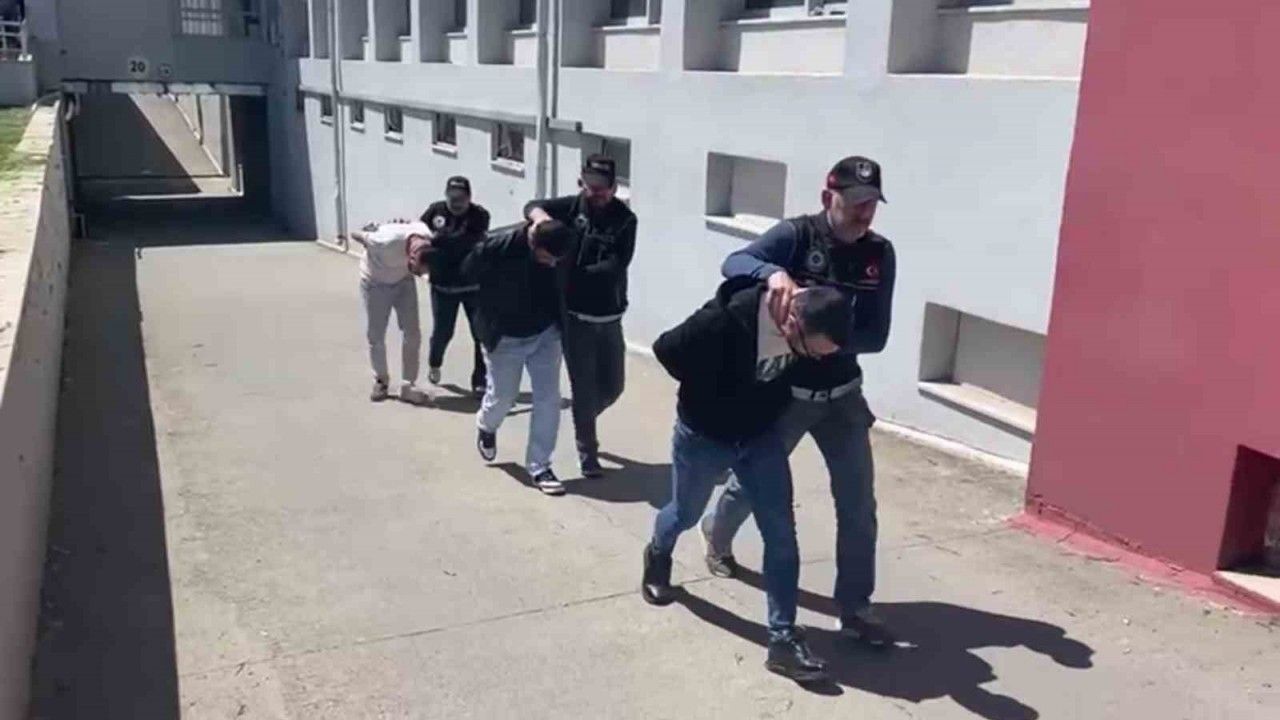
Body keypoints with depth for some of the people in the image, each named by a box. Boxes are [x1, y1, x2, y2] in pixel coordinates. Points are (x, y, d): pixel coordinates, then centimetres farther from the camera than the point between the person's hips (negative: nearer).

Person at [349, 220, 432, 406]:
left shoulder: (428, 238, -29)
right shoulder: (386, 242, -42)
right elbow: (356, 234, -20)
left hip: (403, 280, 3)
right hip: (375, 282, -3)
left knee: (412, 334, -3)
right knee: (376, 335, 5)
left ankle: (408, 387, 7)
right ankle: (381, 380, 27)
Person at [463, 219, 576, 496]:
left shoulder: (560, 250, -19)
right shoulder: (496, 248, -30)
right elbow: (468, 271, -11)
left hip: (546, 333, 3)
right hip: (505, 338, -2)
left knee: (549, 399, -1)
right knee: (502, 397, 11)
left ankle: (539, 466, 12)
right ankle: (486, 426, 47)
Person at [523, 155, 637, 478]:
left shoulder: (625, 219, -7)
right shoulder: (572, 207, -4)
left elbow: (615, 267, -18)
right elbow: (532, 206, -10)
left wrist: (572, 274, -24)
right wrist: (540, 216, -33)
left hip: (609, 318, 2)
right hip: (576, 316, -2)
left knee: (613, 386, 13)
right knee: (584, 388, 2)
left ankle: (583, 423, 42)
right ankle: (588, 454, 17)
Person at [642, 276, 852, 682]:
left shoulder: (812, 325, -19)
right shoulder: (725, 320, -38)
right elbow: (667, 349, -22)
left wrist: (774, 402, 0)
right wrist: (710, 393, -12)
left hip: (761, 435, 4)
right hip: (704, 436, -3)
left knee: (781, 534, -4)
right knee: (685, 515, 21)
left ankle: (783, 639, 5)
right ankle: (657, 558, 55)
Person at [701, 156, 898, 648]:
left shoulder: (879, 254, -5)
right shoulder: (797, 234, -15)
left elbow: (876, 336, -9)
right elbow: (734, 263, -30)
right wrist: (774, 273, -51)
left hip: (842, 396, 3)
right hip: (782, 391, -3)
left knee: (858, 503, 0)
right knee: (751, 481, 16)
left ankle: (855, 609, 12)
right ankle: (717, 539, 48)